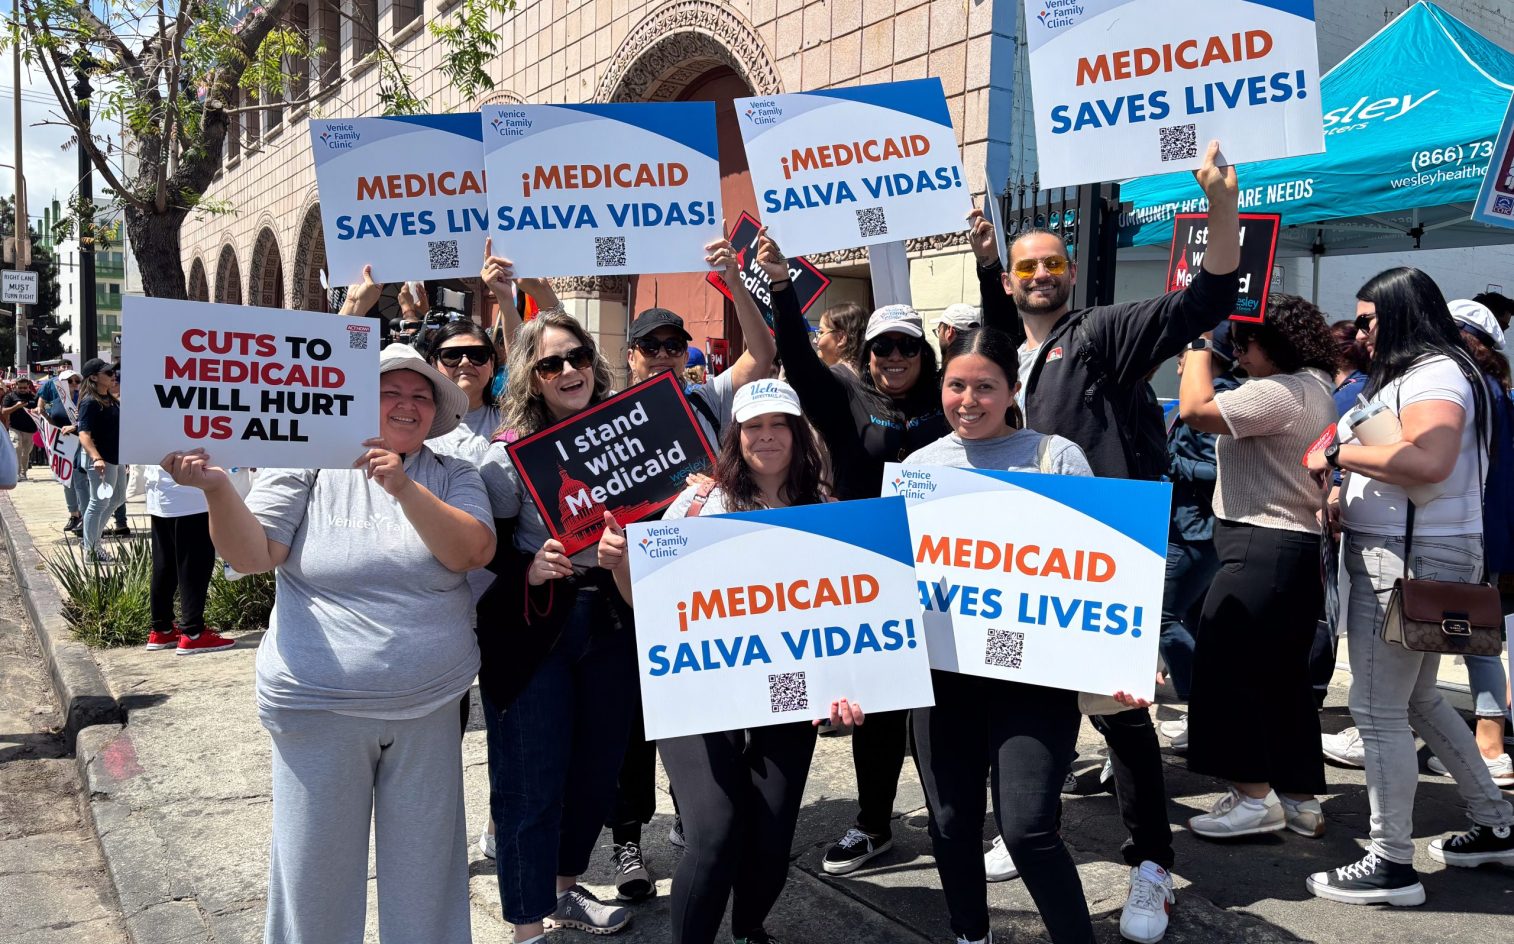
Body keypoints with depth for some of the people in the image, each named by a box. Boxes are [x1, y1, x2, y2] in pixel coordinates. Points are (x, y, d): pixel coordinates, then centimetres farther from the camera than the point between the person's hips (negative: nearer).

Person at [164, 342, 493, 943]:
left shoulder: (452, 477, 4)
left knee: (424, 872, 13)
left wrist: (403, 487, -24)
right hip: (321, 707, -2)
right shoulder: (310, 466, -1)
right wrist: (216, 488, -24)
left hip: (428, 711, 2)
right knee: (317, 874, 8)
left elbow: (472, 552, -12)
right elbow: (251, 555, -6)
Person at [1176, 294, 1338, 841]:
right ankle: (1300, 797, 20)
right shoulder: (1317, 387, 16)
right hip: (1298, 547, 11)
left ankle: (1254, 795, 0)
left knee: (1223, 666, -5)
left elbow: (1195, 409, -23)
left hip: (1262, 548, -11)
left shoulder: (1281, 392, -19)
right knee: (1283, 674, 14)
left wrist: (1199, 345, -9)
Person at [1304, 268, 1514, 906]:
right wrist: (1343, 499, 7)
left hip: (1413, 559, -11)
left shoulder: (1435, 374, -12)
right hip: (1401, 554, 11)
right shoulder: (1407, 375, 20)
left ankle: (1392, 866, 2)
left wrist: (1338, 453, -21)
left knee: (1378, 710, -7)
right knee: (1417, 700, 20)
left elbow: (1428, 462, -29)